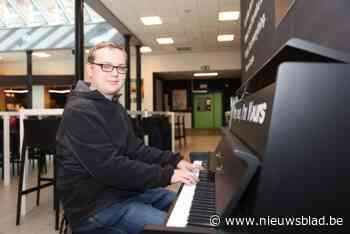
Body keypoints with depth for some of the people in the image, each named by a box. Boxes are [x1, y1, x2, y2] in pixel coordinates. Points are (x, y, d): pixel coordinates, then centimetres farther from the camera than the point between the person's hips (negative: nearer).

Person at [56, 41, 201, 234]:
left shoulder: (114, 107, 13)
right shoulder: (79, 112, -21)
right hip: (96, 205, -9)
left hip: (121, 190, 10)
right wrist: (167, 174, -25)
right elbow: (110, 168, -28)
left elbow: (135, 149, 10)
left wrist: (175, 161, -2)